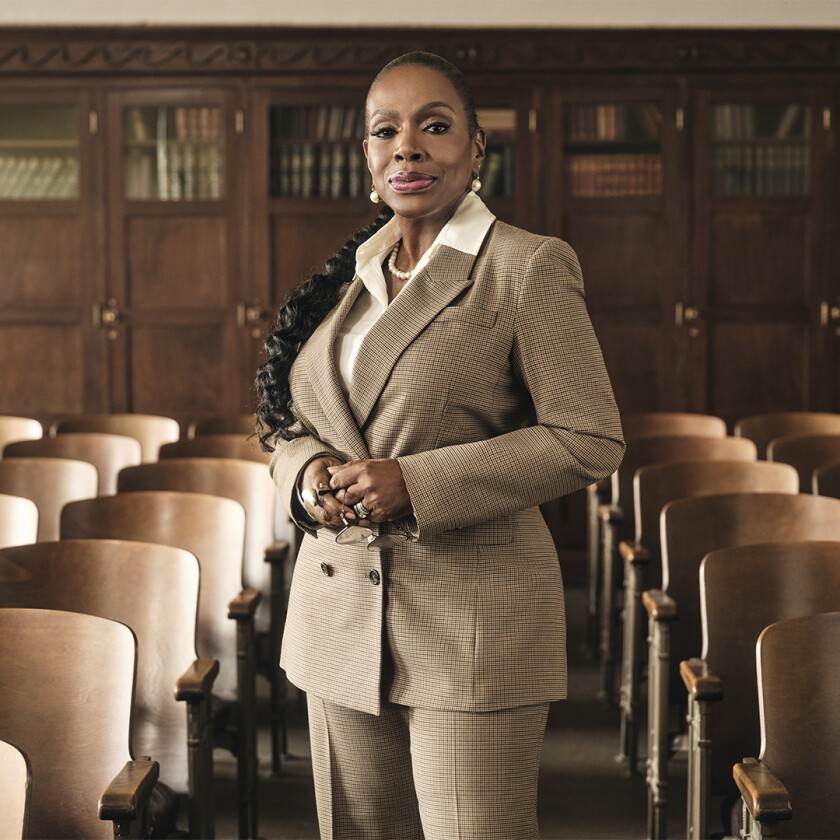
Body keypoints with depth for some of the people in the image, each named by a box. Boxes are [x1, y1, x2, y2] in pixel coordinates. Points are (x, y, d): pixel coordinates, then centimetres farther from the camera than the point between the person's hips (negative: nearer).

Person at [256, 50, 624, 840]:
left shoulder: (528, 266, -7)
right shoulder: (346, 278, 12)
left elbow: (589, 440, -12)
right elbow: (287, 420, 19)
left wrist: (415, 482, -19)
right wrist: (306, 472, -6)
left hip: (472, 621, -6)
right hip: (340, 617, 6)